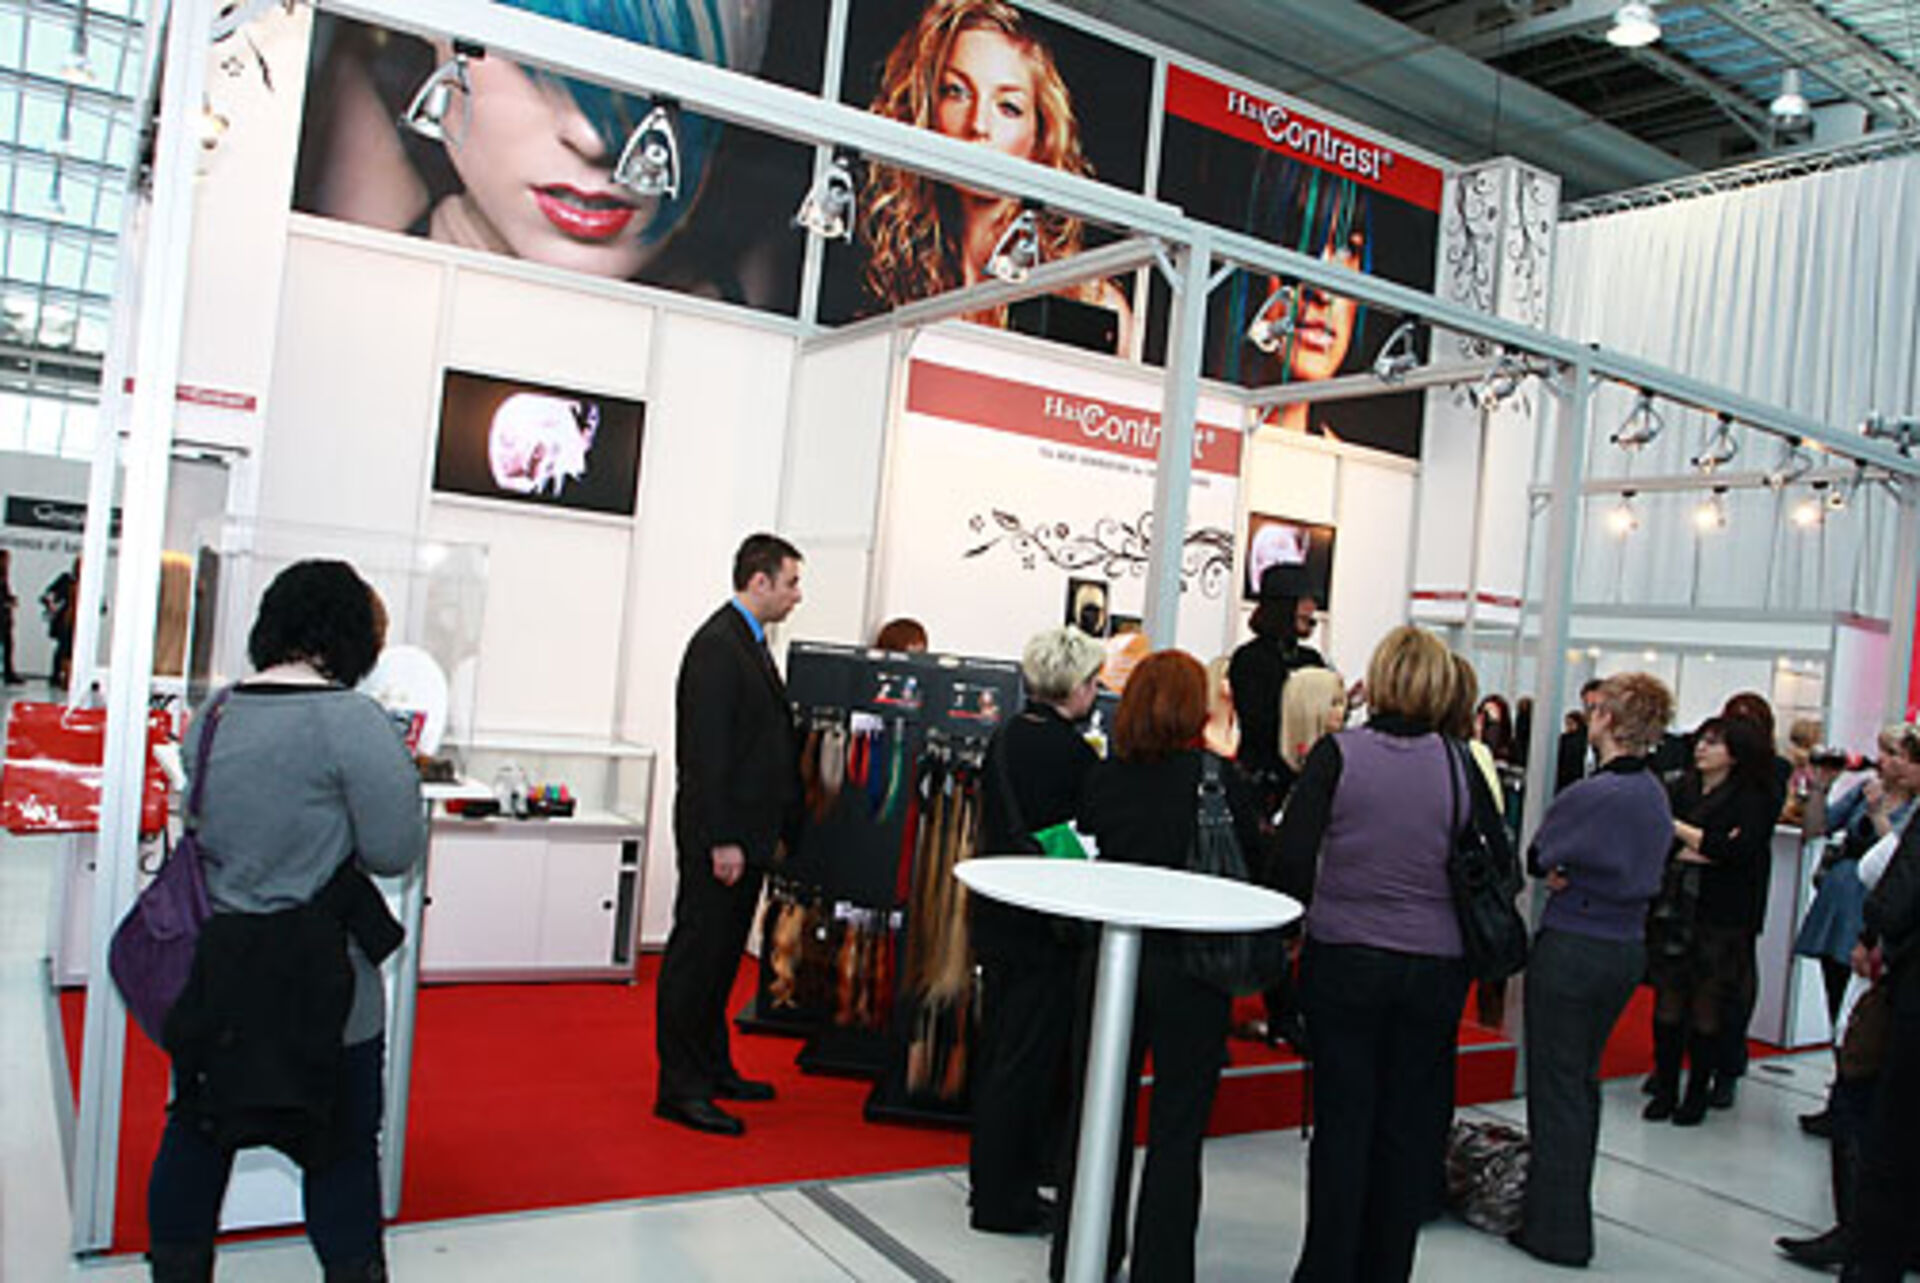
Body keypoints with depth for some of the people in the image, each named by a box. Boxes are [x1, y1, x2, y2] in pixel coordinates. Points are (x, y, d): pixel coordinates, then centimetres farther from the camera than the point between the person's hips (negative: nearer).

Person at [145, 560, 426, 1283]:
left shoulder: (211, 716, 2)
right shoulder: (352, 721, -17)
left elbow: (195, 820, 13)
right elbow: (395, 851, -15)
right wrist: (401, 776, 0)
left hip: (211, 970, 6)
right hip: (318, 982, -6)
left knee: (198, 1128, 21)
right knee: (342, 1145, 10)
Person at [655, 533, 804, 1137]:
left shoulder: (752, 642, 14)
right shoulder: (717, 645, -16)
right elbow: (708, 750, -21)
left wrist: (776, 825, 16)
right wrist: (722, 840, -22)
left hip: (747, 832, 10)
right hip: (719, 836, -10)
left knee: (720, 956, 18)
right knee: (696, 955, -1)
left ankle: (713, 1069, 29)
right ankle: (680, 1087, 8)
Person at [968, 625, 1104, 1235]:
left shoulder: (1005, 738, 6)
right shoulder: (1072, 751, -17)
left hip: (999, 916, 8)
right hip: (1046, 928, -8)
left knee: (998, 1049, 17)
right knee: (1030, 1058, 1)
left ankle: (992, 1178, 30)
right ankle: (1003, 1200, 10)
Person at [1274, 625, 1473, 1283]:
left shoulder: (1338, 753, -8)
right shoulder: (1460, 766, -3)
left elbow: (1293, 854, -13)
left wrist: (1303, 917, 4)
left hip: (1345, 961, -1)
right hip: (1435, 965, 2)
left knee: (1342, 1121, 8)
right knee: (1411, 1125, 13)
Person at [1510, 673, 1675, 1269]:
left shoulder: (1591, 794, -21)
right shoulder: (1655, 795, 5)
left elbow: (1537, 857, -9)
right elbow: (1644, 870, 10)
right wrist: (1574, 875, -6)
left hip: (1572, 950, -8)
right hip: (1627, 949, 8)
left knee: (1556, 1086, 2)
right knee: (1583, 1080, 20)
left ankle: (1556, 1228, 11)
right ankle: (1570, 1208, 32)